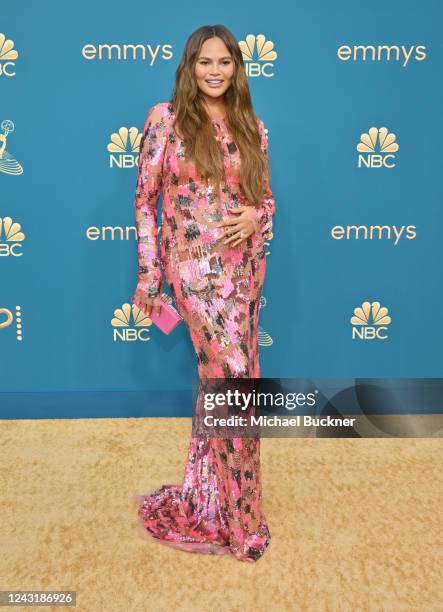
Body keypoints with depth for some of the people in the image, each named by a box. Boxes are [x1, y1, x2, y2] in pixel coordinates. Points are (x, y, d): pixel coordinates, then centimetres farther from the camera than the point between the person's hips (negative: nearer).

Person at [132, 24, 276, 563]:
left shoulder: (251, 127, 12)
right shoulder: (165, 118, 0)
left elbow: (266, 196, 16)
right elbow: (145, 200, -1)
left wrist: (255, 217, -9)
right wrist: (149, 274, -5)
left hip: (245, 264, 5)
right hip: (196, 266, -5)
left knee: (219, 376, 12)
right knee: (236, 377, -9)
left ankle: (203, 500, 31)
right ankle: (242, 520, 10)